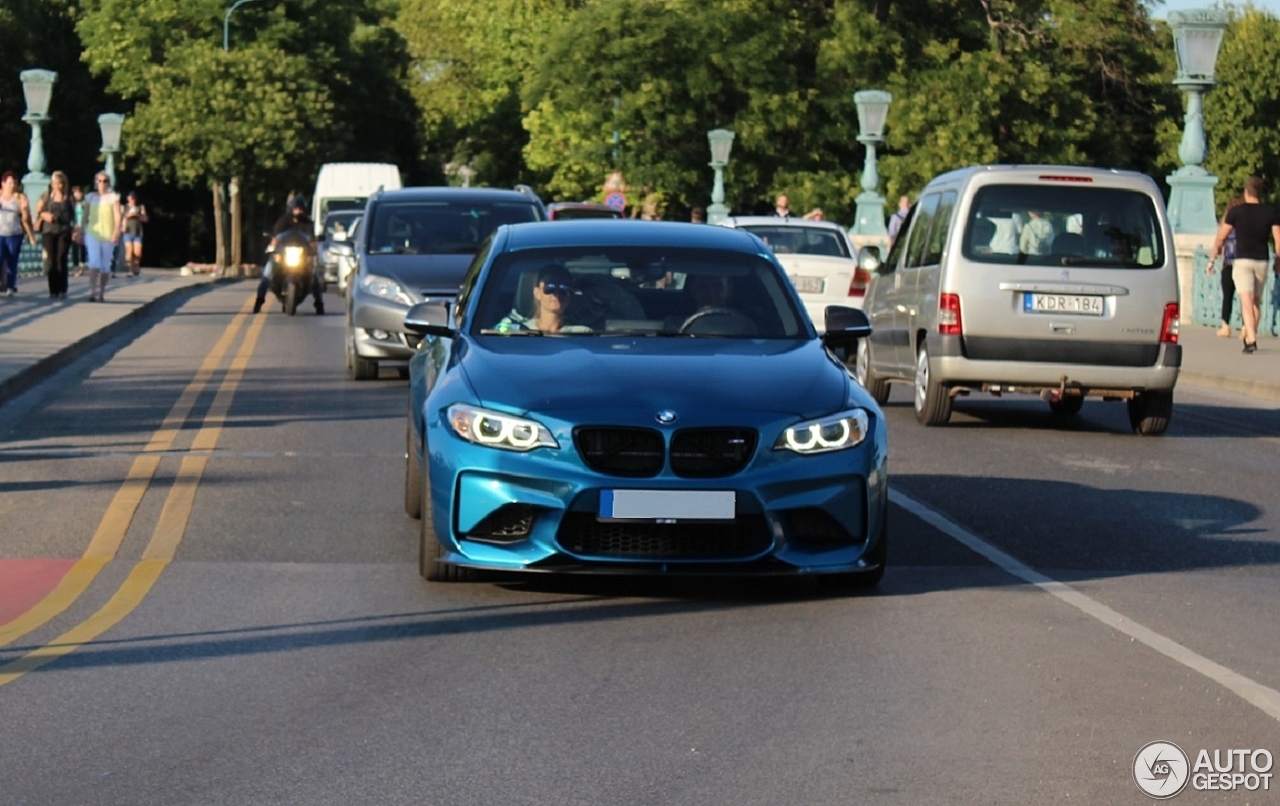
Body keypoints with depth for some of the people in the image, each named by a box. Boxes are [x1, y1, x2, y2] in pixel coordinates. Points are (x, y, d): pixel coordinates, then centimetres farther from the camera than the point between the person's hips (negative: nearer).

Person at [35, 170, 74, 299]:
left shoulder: (68, 198, 6)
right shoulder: (46, 196, 10)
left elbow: (72, 216, 8)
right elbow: (38, 210, 12)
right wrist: (44, 215, -7)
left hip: (64, 231, -1)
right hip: (49, 231, 1)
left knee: (61, 260, -10)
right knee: (51, 261, -3)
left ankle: (62, 290, -6)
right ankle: (53, 291, 0)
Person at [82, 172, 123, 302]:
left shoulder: (113, 197, 2)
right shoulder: (90, 197, 9)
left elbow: (118, 216, -5)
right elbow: (86, 216, 14)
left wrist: (116, 232, -17)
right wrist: (83, 233, 12)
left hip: (108, 235, 0)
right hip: (92, 233, 0)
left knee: (105, 265, 5)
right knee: (94, 262, -15)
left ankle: (101, 293, 16)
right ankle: (92, 291, -21)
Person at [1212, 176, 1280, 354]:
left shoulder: (1236, 211, -4)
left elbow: (1221, 237, 1)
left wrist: (1215, 251, 19)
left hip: (1243, 261, -3)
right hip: (1262, 261, 3)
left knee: (1247, 301, -10)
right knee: (1256, 301, 18)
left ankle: (1251, 340, -23)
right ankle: (1249, 336, 29)